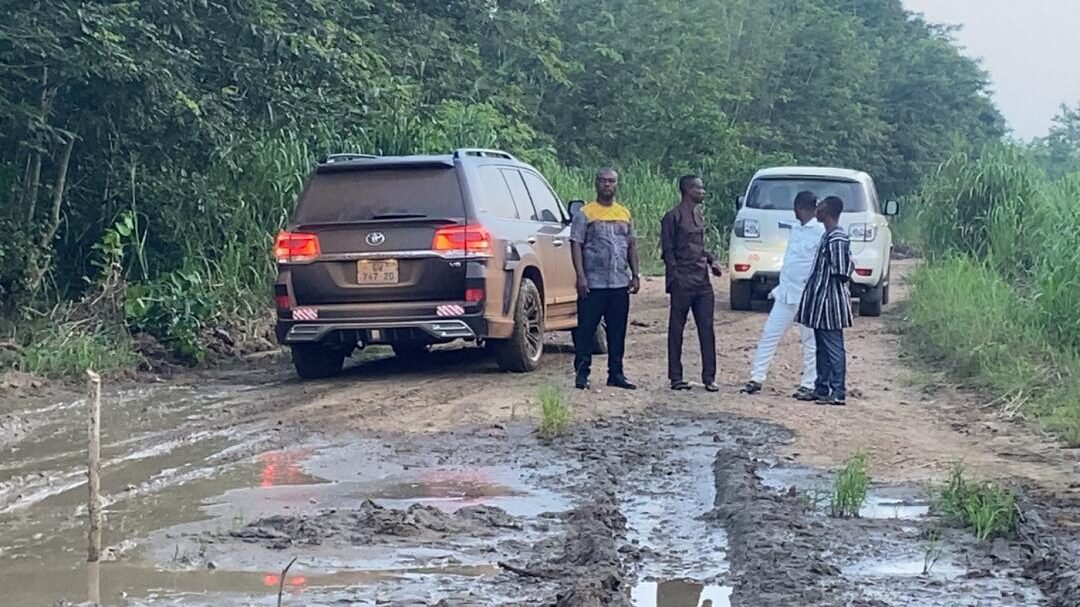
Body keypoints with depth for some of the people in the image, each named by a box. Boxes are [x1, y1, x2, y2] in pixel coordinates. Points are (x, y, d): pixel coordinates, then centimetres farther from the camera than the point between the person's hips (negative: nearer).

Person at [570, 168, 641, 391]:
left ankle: (616, 374, 14)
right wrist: (581, 276, -15)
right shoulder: (585, 213, -2)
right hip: (593, 284, -5)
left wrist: (635, 275, 10)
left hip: (620, 284, 5)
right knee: (586, 329, -3)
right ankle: (581, 373, 3)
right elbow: (576, 245, -6)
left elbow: (631, 246, 18)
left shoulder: (624, 214, 14)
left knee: (617, 331, 8)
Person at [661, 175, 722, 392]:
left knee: (707, 329, 4)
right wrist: (675, 278, -16)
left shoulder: (698, 215, 15)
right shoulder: (673, 217, -8)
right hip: (683, 282, -7)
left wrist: (711, 260, 8)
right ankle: (676, 377, 7)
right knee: (677, 329, 2)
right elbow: (668, 251, -9)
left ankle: (709, 377, 7)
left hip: (702, 281, 7)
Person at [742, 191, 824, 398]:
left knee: (810, 341, 3)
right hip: (786, 293, 8)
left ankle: (809, 384, 10)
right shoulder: (795, 229, 14)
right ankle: (756, 378, 11)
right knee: (769, 335, 6)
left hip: (807, 296, -8)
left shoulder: (820, 232, -11)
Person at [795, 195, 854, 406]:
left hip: (831, 301, -10)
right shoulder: (828, 236, 14)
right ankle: (822, 388, 21)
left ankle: (838, 393, -3)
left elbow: (842, 272, -19)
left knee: (833, 348, -6)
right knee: (822, 348, 14)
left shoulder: (837, 239, -17)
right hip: (821, 301, 10)